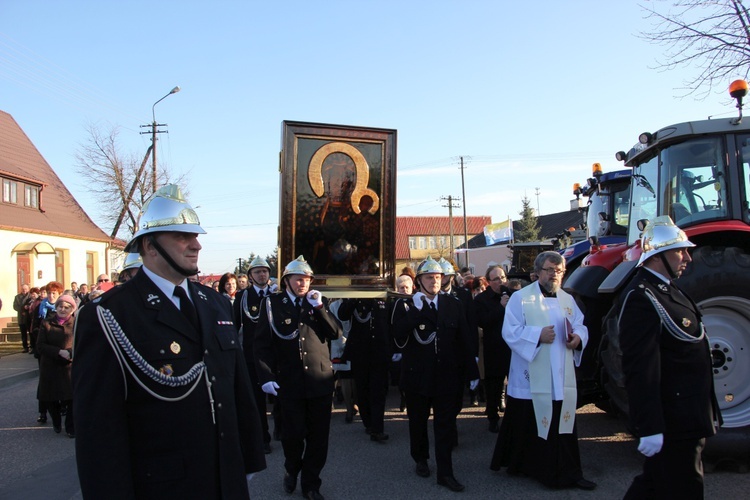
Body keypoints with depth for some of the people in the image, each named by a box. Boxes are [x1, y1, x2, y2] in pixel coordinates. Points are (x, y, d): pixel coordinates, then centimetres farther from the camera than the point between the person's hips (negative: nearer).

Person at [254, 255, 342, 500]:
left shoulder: (319, 301, 9)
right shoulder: (272, 304, 1)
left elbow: (336, 333, -1)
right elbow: (262, 344, -1)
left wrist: (320, 308, -11)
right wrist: (266, 377, -9)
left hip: (320, 379, 2)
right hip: (289, 381, -2)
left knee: (319, 436, 6)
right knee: (292, 433, 4)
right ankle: (292, 470, 35)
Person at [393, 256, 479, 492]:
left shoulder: (454, 305, 1)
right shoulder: (407, 306, -2)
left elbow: (464, 340, 1)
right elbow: (398, 337, -16)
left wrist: (472, 372, 1)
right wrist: (415, 310, -22)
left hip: (447, 376, 0)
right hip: (417, 376, 0)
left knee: (446, 426, 3)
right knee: (418, 423, 15)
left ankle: (445, 473, 12)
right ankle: (421, 460, 36)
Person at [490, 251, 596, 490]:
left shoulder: (568, 299, 13)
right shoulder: (521, 297, -4)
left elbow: (581, 326, 12)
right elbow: (510, 332, -12)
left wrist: (578, 338, -10)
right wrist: (538, 335, -22)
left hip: (561, 378, 5)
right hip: (531, 378, -4)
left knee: (562, 424, 7)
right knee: (527, 425, 5)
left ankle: (568, 473, 17)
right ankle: (518, 464, 22)